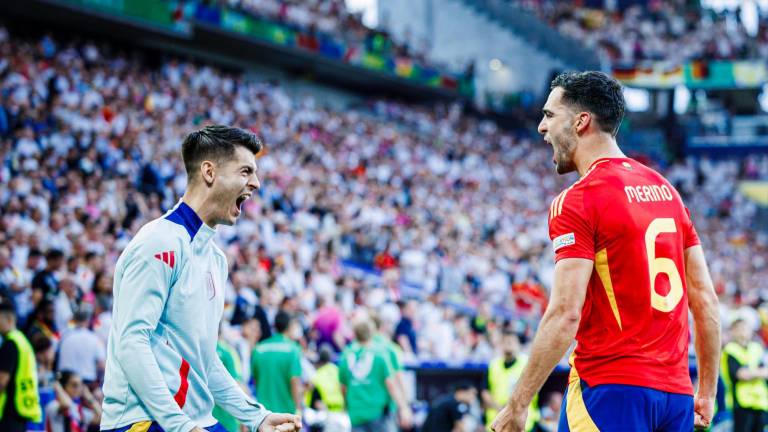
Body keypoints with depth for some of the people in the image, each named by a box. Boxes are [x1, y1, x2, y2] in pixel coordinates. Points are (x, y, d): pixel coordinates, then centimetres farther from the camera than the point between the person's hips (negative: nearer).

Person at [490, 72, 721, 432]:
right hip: (677, 392, 7)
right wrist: (707, 392, 20)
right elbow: (705, 300, 14)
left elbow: (565, 314, -17)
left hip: (611, 388, -7)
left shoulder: (577, 202, -9)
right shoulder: (667, 189, 14)